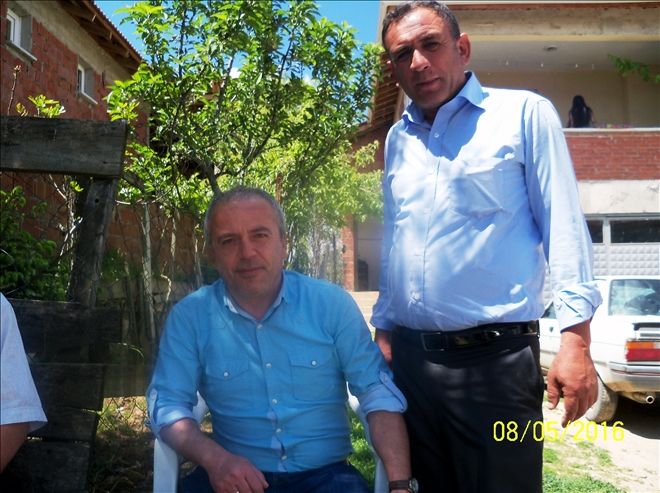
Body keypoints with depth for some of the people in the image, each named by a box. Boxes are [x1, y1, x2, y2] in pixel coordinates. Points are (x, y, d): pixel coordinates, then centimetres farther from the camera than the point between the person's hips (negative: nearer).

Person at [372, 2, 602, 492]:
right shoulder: (398, 139, 13)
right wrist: (383, 331, 15)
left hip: (495, 358, -5)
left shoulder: (524, 114, -1)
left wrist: (575, 342, -14)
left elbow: (564, 229, -6)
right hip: (409, 358, 5)